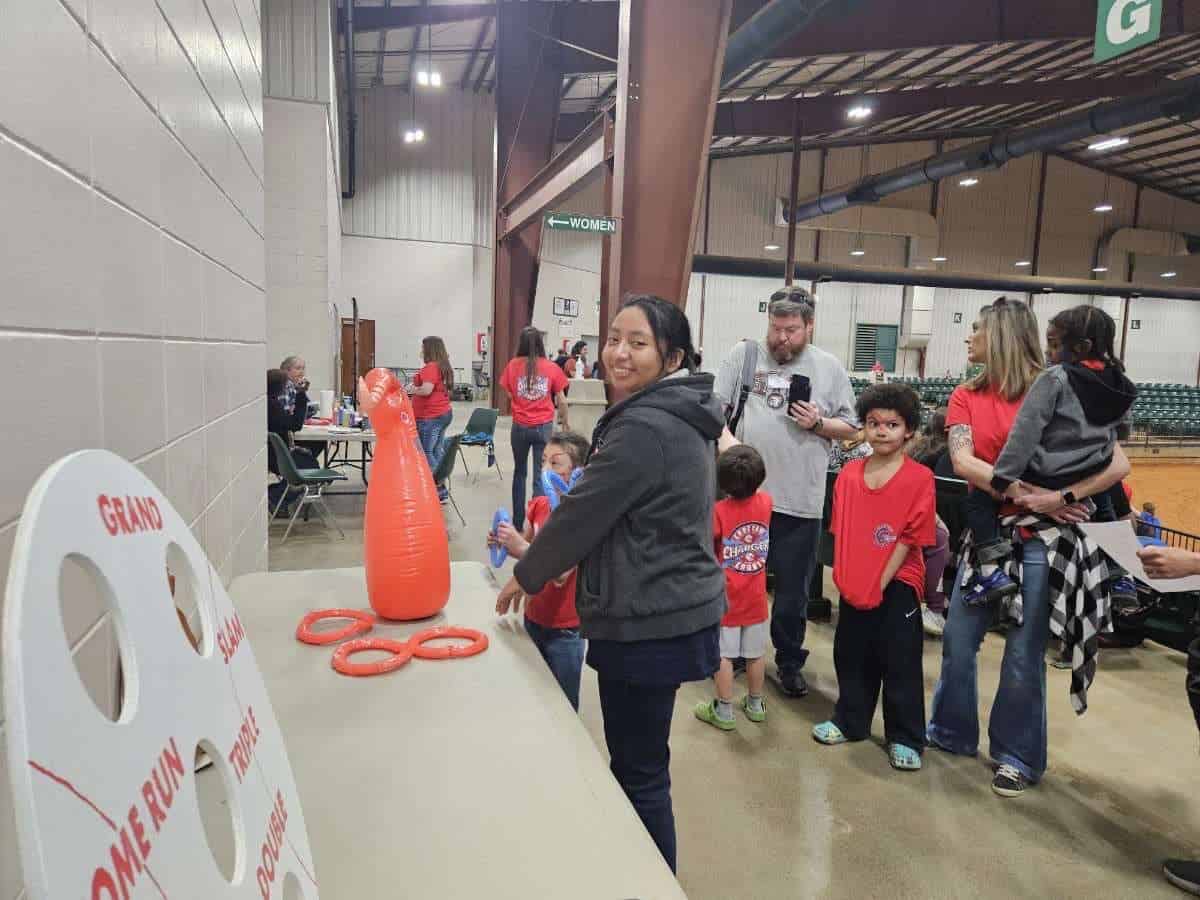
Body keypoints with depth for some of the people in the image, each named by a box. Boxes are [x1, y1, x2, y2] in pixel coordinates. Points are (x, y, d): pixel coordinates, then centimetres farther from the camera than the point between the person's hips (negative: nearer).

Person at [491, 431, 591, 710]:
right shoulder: (538, 504, -2)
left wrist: (520, 546, -35)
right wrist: (505, 543, -6)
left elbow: (561, 574, -27)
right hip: (533, 618, 6)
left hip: (564, 628, -6)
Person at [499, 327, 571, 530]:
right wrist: (564, 423, 15)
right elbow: (561, 401, 0)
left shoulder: (513, 366, -3)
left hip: (520, 426, 1)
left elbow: (509, 394, 8)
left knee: (519, 472, 18)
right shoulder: (552, 368, -4)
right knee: (540, 475, 4)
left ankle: (518, 522, 24)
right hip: (544, 427, -1)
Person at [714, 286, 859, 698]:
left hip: (800, 500, 0)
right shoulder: (743, 354, 3)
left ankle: (790, 662, 28)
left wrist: (818, 424, -10)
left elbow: (851, 428, 9)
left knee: (793, 589, 11)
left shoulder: (829, 367, 4)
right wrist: (726, 440, -18)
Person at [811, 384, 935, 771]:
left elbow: (910, 538, -12)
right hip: (854, 585, 4)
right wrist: (843, 574, -3)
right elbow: (840, 530, 5)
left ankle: (905, 738, 20)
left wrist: (881, 583, -14)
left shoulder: (919, 478, -11)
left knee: (900, 663, 5)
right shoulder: (849, 474, 1)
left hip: (897, 584, -4)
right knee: (851, 655, 16)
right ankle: (850, 721, 33)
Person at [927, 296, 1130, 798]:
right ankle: (952, 732, 32)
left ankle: (1018, 756, 25)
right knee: (958, 640, 11)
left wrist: (1061, 498, -23)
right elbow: (963, 462, -13)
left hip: (1040, 538, -4)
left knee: (1023, 655, 4)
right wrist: (1028, 496, -21)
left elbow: (1118, 464, -11)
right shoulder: (966, 397, 2)